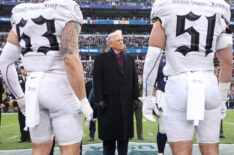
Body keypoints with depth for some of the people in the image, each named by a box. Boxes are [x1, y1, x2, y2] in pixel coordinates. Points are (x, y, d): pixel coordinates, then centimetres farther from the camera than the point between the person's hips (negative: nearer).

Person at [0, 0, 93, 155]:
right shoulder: (66, 16, -10)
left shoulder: (22, 18, 10)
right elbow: (71, 60, -21)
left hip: (34, 89, 6)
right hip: (61, 90, -6)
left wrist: (20, 97, 16)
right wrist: (84, 101, -15)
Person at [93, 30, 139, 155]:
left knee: (125, 134, 8)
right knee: (109, 136, 2)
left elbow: (134, 81, 14)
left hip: (126, 103, 4)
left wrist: (135, 98, 6)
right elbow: (97, 81, -3)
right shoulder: (102, 59, 4)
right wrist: (99, 101, -11)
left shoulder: (130, 59, 17)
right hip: (109, 102, -3)